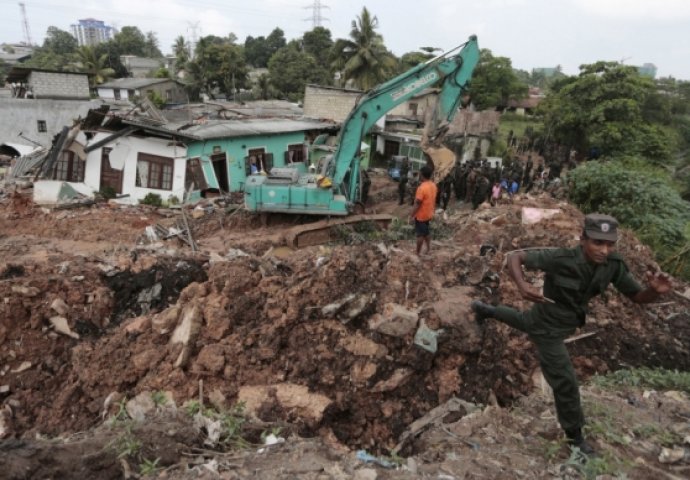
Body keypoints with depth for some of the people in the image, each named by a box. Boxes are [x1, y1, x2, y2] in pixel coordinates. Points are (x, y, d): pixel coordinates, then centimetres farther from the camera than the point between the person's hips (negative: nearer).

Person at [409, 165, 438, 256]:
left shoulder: (422, 188, -27)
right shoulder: (434, 186, -2)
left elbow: (417, 204, -24)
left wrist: (411, 215, -14)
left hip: (421, 215, -7)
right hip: (429, 214, 7)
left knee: (420, 234, 4)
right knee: (426, 231, 22)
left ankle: (418, 253, 15)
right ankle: (428, 249, 33)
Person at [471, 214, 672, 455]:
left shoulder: (614, 265, -20)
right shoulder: (561, 258, -35)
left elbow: (638, 297, -13)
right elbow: (516, 257, -28)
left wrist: (655, 291, -37)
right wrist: (521, 285, -48)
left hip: (564, 322, 7)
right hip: (548, 328, -6)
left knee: (523, 321, 37)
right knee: (566, 382, 3)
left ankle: (485, 310, 65)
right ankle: (574, 435, 30)